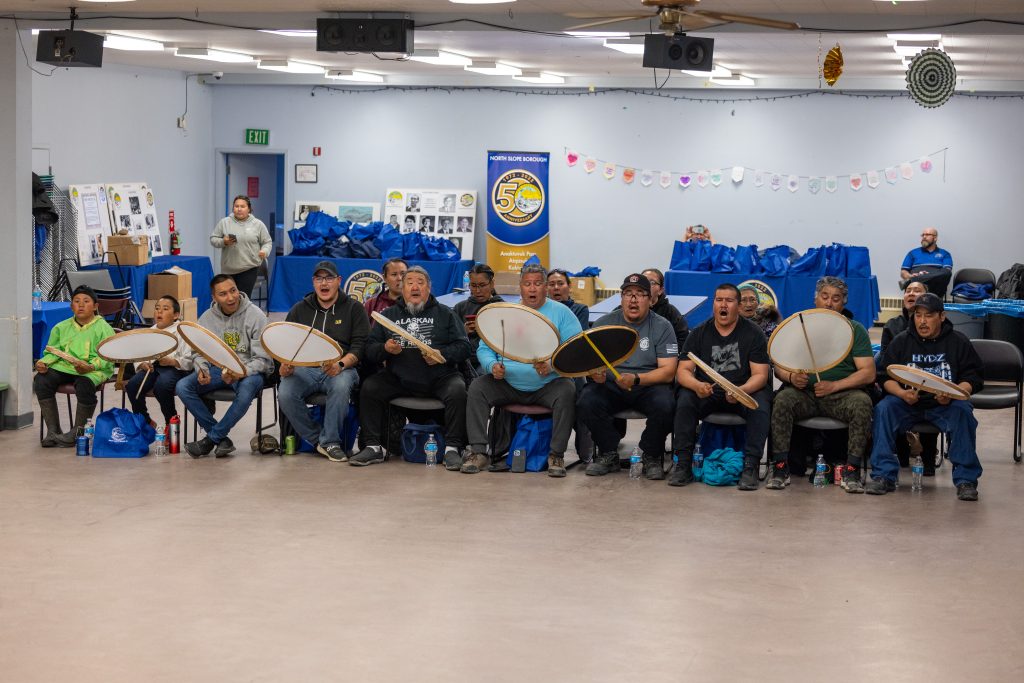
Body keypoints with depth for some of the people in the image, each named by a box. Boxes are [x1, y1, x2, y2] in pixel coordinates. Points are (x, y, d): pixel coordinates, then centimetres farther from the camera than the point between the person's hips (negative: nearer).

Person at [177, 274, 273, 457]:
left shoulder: (255, 315, -9)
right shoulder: (207, 318, 3)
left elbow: (262, 359, -12)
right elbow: (198, 352, 9)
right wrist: (201, 369, -15)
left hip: (249, 371, -4)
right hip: (217, 369, 4)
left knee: (248, 387, -40)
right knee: (183, 386, -20)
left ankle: (212, 438, -22)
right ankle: (222, 440, -16)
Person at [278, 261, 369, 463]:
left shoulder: (354, 308, 11)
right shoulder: (300, 309, 20)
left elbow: (360, 346, 1)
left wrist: (341, 364, -19)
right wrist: (285, 363, -7)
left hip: (341, 369, -2)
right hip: (304, 368, 2)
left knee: (341, 386, -38)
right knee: (285, 394, -29)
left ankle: (330, 441, -22)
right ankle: (318, 439, -13)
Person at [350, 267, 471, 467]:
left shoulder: (445, 314, 11)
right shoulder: (389, 314, 16)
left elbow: (464, 347, 3)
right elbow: (370, 349, 10)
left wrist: (442, 355, -16)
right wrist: (385, 349, -12)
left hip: (439, 377, -2)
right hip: (398, 379, 2)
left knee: (457, 391, -30)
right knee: (369, 388, -20)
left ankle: (452, 449, -22)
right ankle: (373, 447, -12)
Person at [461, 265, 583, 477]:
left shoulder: (561, 313, 3)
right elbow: (484, 348, 8)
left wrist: (552, 366, -26)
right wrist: (492, 366, -15)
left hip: (547, 386, -3)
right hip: (508, 385, 3)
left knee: (567, 391, -32)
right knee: (477, 387, -19)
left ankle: (556, 455, -23)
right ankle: (478, 452, -18)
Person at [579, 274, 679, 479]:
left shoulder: (662, 326, 0)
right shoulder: (605, 323, 7)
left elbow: (668, 371, -7)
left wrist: (636, 379, -23)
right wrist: (594, 373, -21)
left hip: (649, 385, -2)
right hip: (610, 384, 2)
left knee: (664, 405, -34)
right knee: (586, 402, -28)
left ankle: (652, 457, -6)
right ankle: (608, 455, -5)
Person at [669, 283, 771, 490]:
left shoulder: (753, 333, -2)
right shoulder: (699, 333, 4)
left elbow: (760, 375, -9)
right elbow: (683, 370, -1)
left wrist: (741, 391, -30)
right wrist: (697, 385, -25)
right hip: (706, 393, 1)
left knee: (760, 405, -32)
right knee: (684, 400, -28)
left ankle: (750, 466, -29)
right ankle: (683, 463, -24)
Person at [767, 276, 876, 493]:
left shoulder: (855, 330, 9)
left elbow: (868, 373, -1)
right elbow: (778, 367, 8)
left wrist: (834, 386, -14)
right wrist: (791, 377, -17)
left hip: (842, 393, -1)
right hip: (804, 392, 1)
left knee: (862, 402, -32)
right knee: (783, 399, -30)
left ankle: (852, 471, -26)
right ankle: (780, 468, -24)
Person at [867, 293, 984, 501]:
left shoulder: (959, 342, 5)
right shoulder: (901, 341, 8)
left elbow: (972, 379, 1)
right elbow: (885, 376, 4)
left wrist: (952, 394, -20)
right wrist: (902, 394, -17)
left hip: (945, 404, -1)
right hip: (907, 402, 1)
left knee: (963, 412, -33)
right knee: (883, 409, -28)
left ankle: (966, 479, -24)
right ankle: (884, 475, -24)